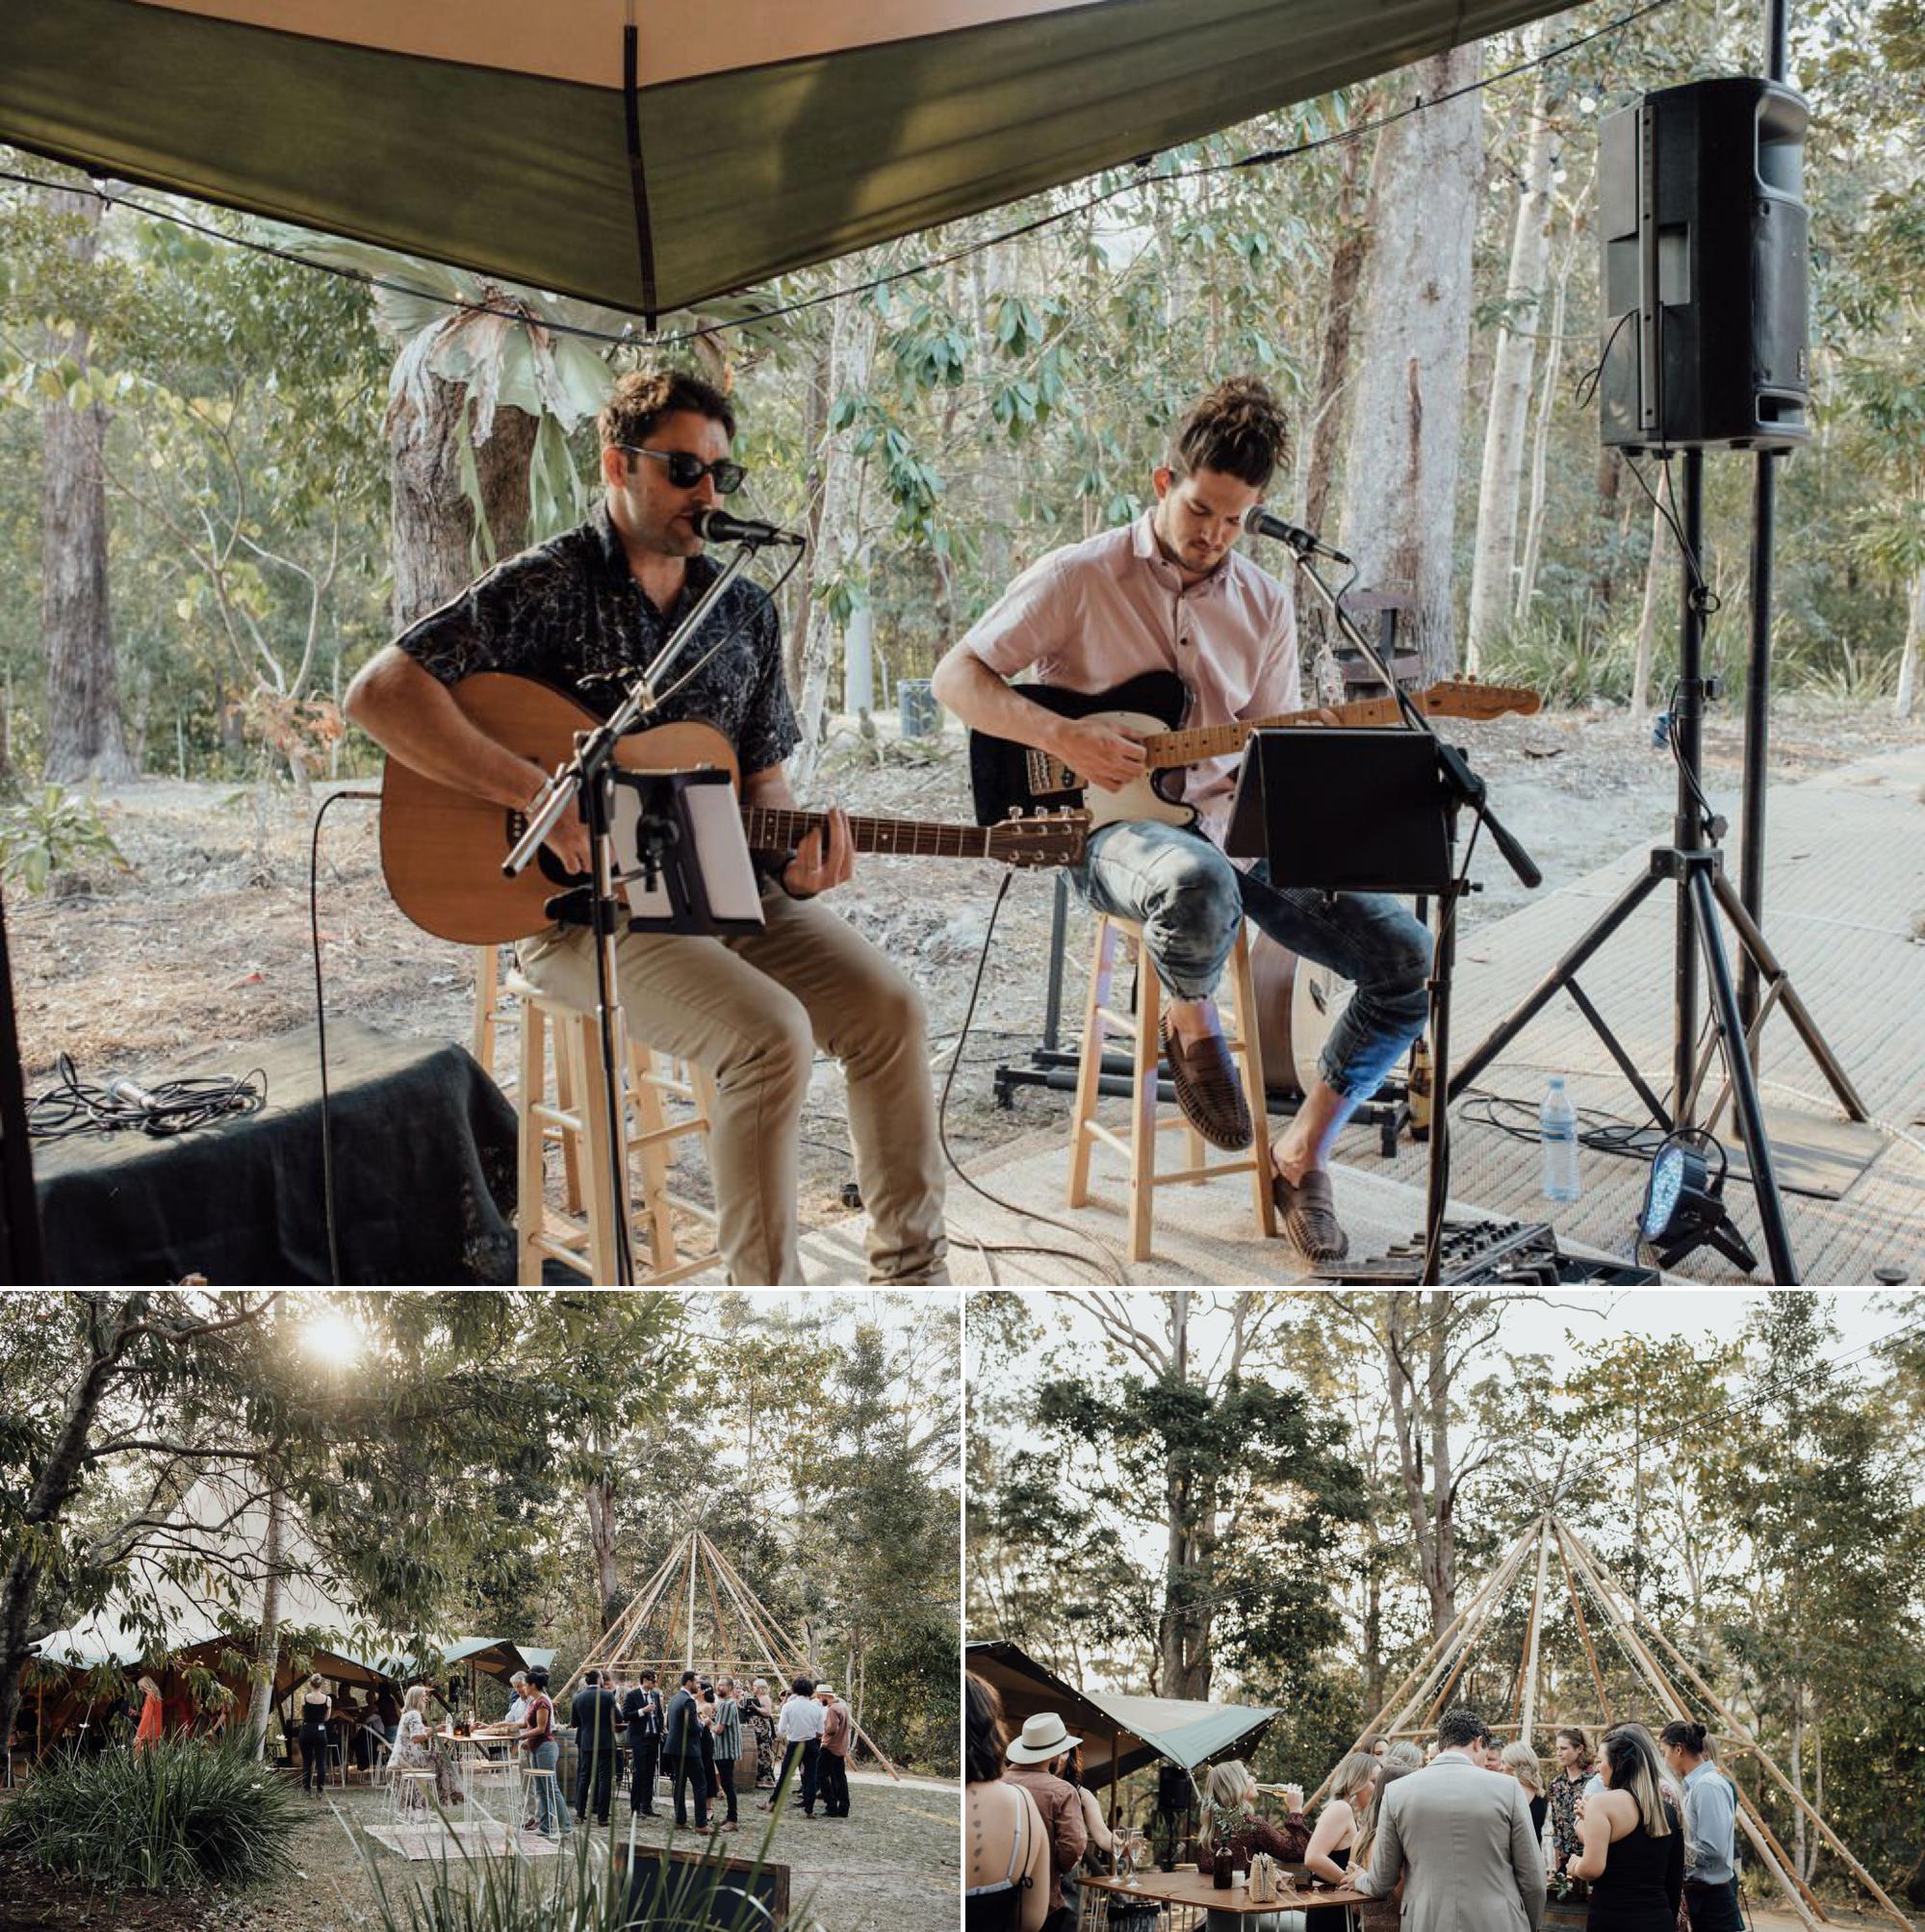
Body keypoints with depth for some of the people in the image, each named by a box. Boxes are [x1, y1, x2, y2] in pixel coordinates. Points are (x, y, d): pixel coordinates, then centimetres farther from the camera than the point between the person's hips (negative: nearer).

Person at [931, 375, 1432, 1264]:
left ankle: (1303, 1152, 4)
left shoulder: (1263, 602, 11)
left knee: (1406, 957, -13)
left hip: (1228, 821, 5)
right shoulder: (1081, 578, -3)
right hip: (1112, 826, -5)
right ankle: (1191, 1024, -8)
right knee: (1201, 884, -44)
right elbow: (957, 677, -4)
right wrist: (1065, 738, -18)